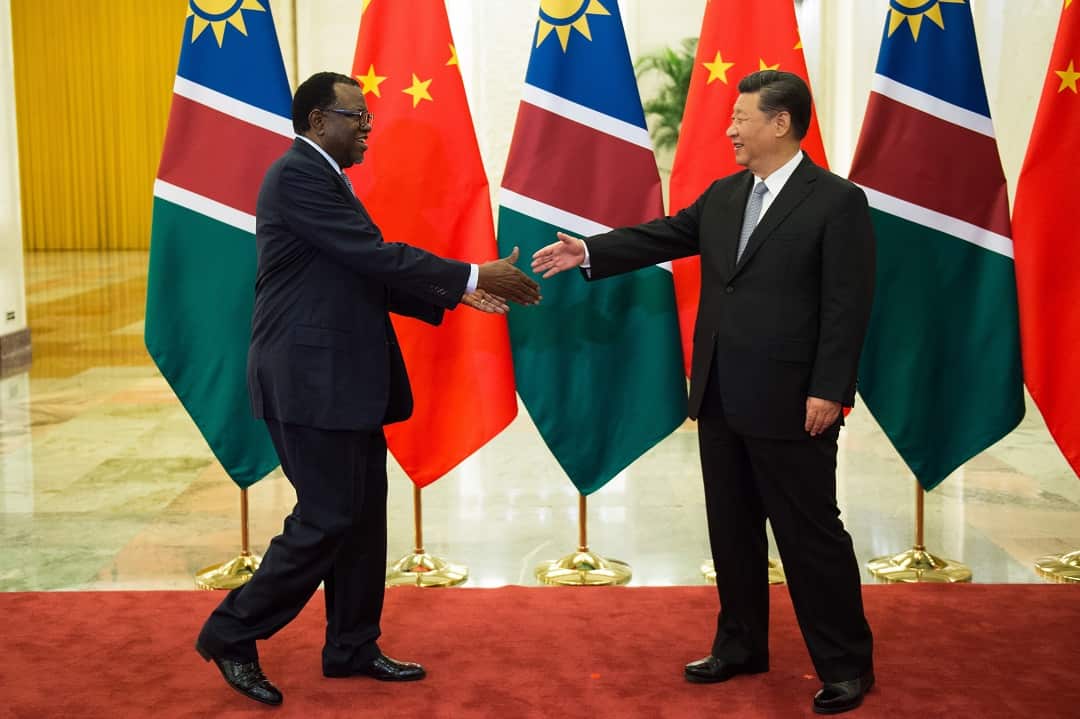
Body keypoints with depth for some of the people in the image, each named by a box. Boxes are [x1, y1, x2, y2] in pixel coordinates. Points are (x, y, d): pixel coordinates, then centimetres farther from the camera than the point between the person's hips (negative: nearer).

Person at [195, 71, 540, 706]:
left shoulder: (324, 178, 17)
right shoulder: (297, 175, -14)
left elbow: (368, 278, 15)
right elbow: (376, 255, -21)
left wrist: (458, 293, 6)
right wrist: (473, 275, -16)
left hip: (345, 380, 10)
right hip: (311, 381, -10)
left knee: (364, 515, 13)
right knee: (328, 518, -6)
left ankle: (353, 647, 24)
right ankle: (233, 634, 9)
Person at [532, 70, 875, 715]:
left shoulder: (838, 202, -10)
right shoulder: (723, 195, 11)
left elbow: (848, 306, -13)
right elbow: (663, 236, 12)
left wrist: (829, 391, -17)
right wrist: (589, 252, 1)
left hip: (789, 405, -7)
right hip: (721, 400, 7)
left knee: (811, 533, 1)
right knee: (732, 530, 16)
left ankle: (847, 665, 15)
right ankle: (741, 647, 30)